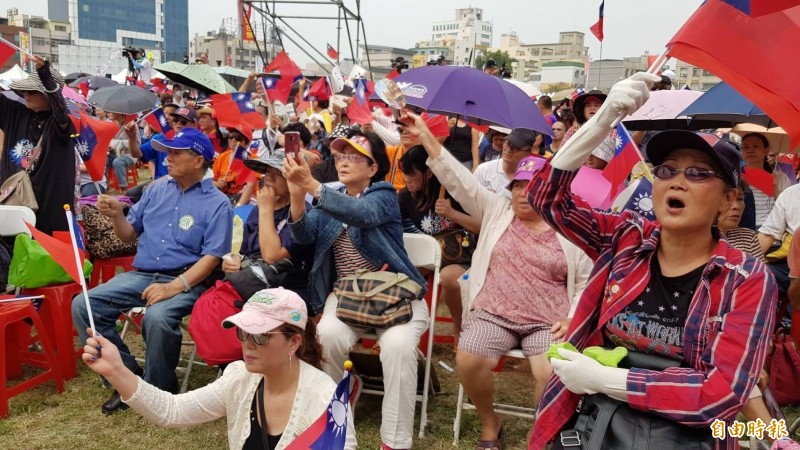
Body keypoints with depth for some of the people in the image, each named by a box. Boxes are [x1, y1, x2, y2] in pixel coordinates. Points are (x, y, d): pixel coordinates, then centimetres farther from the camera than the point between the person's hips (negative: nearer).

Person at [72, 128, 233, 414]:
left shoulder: (217, 204, -4)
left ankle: (158, 388, -9)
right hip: (141, 275, 6)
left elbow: (212, 256, -12)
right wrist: (116, 215, -4)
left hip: (185, 280, -6)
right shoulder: (157, 189, 14)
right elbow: (130, 235, 18)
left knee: (157, 317, -36)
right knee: (82, 306, -13)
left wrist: (175, 286, -23)